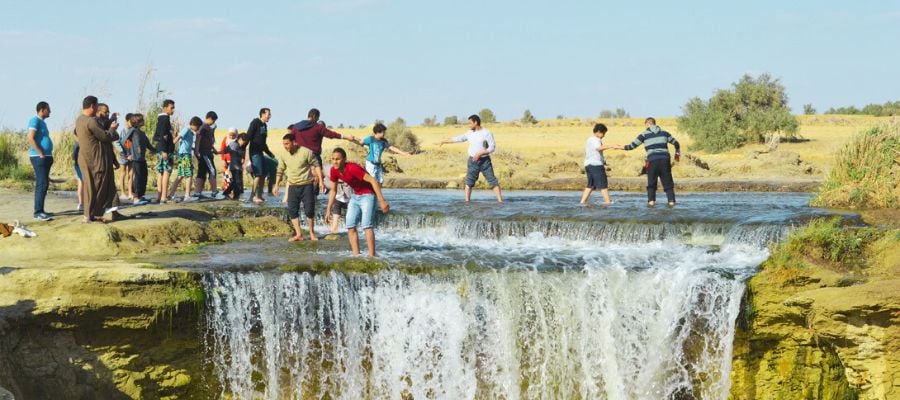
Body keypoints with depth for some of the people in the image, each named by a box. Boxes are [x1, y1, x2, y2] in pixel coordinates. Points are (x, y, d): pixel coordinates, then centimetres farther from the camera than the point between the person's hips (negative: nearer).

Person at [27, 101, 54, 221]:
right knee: (42, 184, -13)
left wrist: (49, 156, 16)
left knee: (44, 184, 10)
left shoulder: (42, 122, 18)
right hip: (39, 157, -10)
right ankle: (38, 212, -15)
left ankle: (40, 210, 14)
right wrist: (41, 154, -19)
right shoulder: (35, 120, -10)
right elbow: (31, 138, -19)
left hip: (45, 157, 10)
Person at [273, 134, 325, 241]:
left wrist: (320, 181, -13)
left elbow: (316, 165, -8)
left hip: (307, 185, -4)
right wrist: (277, 184, 14)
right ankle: (298, 234, 3)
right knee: (292, 210, -2)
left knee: (309, 210, -3)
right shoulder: (284, 156, 2)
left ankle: (312, 233, 13)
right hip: (293, 187, 4)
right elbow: (280, 170, 15)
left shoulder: (306, 152, -12)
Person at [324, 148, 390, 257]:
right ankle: (356, 255, 0)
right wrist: (328, 210, 7)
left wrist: (382, 201, -33)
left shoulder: (352, 168, -28)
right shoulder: (334, 170, -6)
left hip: (367, 195, -8)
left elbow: (373, 181, -29)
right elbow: (333, 191, 9)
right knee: (350, 226, -1)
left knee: (366, 225, -19)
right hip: (355, 196, 8)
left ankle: (372, 256, -23)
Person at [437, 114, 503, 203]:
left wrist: (479, 153, -22)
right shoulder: (470, 133, 6)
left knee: (493, 181, -7)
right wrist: (444, 141, 21)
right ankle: (467, 202, 4)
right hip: (472, 161, 4)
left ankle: (500, 201, -9)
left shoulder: (487, 133, -10)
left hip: (484, 161, -4)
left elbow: (492, 147, -14)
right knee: (469, 182, 0)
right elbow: (458, 138, 16)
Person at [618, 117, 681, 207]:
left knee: (651, 182, 9)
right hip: (665, 160, 2)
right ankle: (671, 201, -1)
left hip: (652, 160, -2)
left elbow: (632, 146, 8)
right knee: (668, 182, 7)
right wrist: (678, 153, 41)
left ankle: (651, 201, -2)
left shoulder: (644, 135, 6)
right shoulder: (664, 133, 15)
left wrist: (619, 147, 22)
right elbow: (676, 143, 23)